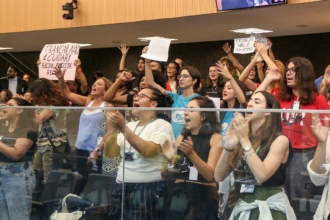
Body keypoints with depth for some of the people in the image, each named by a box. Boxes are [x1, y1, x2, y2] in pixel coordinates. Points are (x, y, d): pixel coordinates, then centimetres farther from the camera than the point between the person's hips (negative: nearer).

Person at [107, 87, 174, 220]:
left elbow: (147, 151, -22)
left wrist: (123, 128, -21)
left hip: (148, 190, -6)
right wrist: (112, 127, -7)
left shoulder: (162, 126, -5)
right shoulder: (130, 125, 13)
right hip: (122, 188, 6)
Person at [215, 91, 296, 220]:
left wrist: (245, 140, -20)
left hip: (270, 209, -4)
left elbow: (262, 175, -22)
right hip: (242, 208, 5)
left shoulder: (280, 140, -7)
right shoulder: (241, 139, 6)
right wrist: (228, 145, -15)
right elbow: (219, 177, -2)